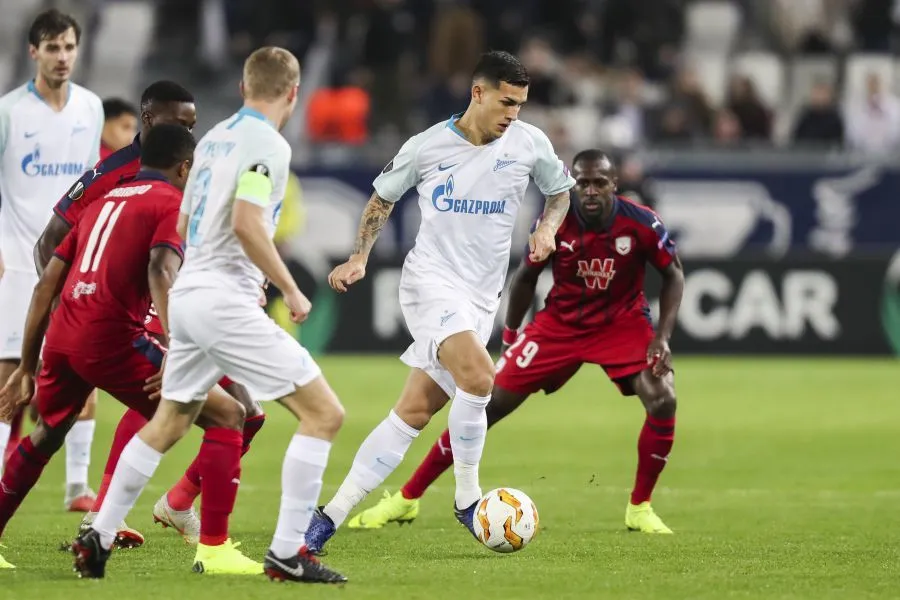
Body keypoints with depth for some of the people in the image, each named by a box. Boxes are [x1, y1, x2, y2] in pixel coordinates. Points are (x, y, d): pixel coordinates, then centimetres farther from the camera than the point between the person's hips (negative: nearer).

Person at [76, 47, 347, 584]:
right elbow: (246, 223, -23)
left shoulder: (215, 137, 15)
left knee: (167, 425, 23)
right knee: (324, 413, -6)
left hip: (187, 295, 9)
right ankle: (287, 553, -11)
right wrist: (291, 290, -13)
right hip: (225, 303, -9)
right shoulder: (268, 145, -11)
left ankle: (99, 537, 26)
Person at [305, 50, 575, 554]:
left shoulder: (529, 143, 1)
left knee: (415, 412, 1)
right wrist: (360, 258, 4)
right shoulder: (427, 147, -3)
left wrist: (548, 227, 0)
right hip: (431, 280, -4)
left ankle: (334, 515, 8)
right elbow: (383, 197, 13)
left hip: (481, 298, 4)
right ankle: (467, 499, -10)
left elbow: (561, 190, 20)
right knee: (479, 375, -28)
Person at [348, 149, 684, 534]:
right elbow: (526, 277, 1)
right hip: (560, 323, 0)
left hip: (622, 323, 0)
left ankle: (639, 509, -3)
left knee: (662, 401, -24)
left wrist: (662, 337, -14)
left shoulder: (641, 224, -20)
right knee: (489, 403, -6)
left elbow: (673, 274, -4)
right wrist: (510, 338, 5)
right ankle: (406, 499, 3)